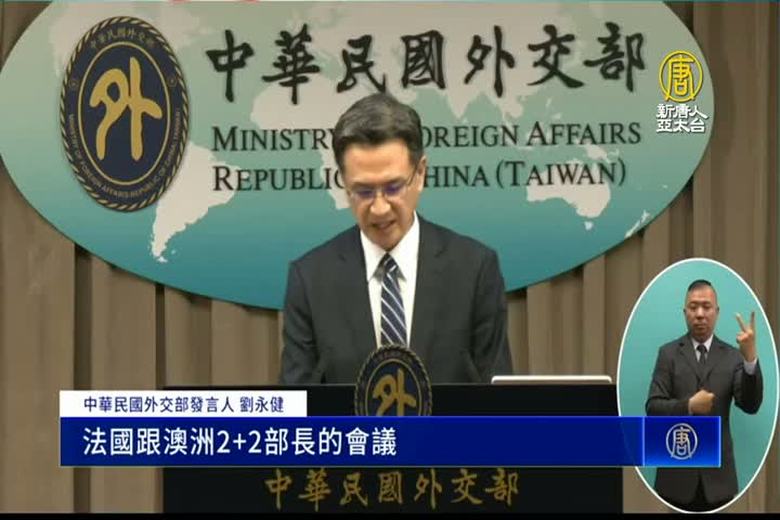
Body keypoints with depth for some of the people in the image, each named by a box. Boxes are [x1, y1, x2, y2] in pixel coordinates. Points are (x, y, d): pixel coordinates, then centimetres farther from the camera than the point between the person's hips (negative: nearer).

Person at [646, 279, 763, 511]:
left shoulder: (732, 356, 4)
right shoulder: (668, 353, 3)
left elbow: (751, 405, -9)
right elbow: (653, 407, -4)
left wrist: (750, 358, -23)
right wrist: (689, 405, -22)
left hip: (717, 472, 1)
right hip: (677, 471, -1)